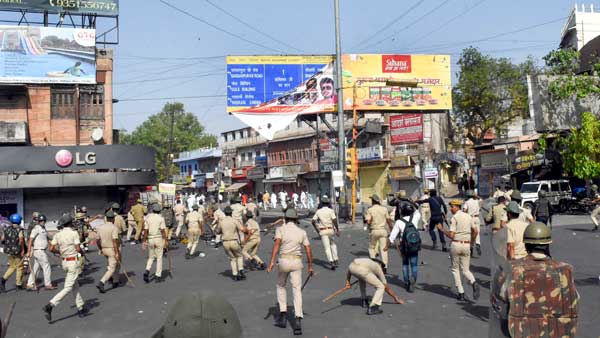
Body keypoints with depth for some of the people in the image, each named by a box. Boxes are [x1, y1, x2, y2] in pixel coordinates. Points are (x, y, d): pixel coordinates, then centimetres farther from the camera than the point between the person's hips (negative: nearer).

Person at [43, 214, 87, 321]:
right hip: (73, 261, -7)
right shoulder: (74, 233, -12)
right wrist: (82, 252, 6)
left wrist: (60, 251, 17)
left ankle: (81, 308, 21)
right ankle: (50, 306, -16)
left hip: (64, 261, 7)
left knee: (75, 286, 16)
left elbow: (51, 248, 0)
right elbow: (78, 248, -15)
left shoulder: (58, 234, 4)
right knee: (68, 288, -4)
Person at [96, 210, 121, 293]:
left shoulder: (100, 227, 3)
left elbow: (98, 240, 7)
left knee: (112, 265, 25)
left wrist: (100, 249, 22)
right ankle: (101, 283, -17)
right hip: (112, 249, -7)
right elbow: (115, 241, -22)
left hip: (104, 249, 7)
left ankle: (115, 282, 32)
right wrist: (117, 253, -21)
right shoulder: (114, 228, -16)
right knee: (112, 268, -2)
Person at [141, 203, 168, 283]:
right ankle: (158, 276, 6)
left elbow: (145, 230, 0)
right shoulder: (161, 218, -5)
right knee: (159, 258, 6)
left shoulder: (148, 218, 3)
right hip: (159, 238, -3)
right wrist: (165, 241, -6)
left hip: (150, 239, 3)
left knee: (151, 257, 17)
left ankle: (147, 271, -6)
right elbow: (163, 231, -9)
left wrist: (144, 241, 5)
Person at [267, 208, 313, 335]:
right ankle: (298, 321, -11)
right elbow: (308, 250, 6)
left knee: (280, 286, 21)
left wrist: (272, 262, -19)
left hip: (284, 261, -1)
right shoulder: (302, 232, 9)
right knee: (297, 290, 1)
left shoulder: (281, 229, 1)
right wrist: (310, 266, 14)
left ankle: (283, 315, 18)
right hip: (297, 262, 1)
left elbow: (277, 244, -13)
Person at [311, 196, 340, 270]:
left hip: (322, 231, 0)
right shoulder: (330, 211, -4)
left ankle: (331, 262, -18)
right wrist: (337, 230, -8)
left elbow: (313, 221, 2)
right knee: (333, 244, 23)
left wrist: (317, 230, 13)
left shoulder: (318, 211, 3)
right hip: (330, 230, 0)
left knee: (327, 247, -3)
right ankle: (336, 260, 16)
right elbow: (334, 220, -15)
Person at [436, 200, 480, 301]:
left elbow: (451, 235, -14)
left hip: (456, 244, -4)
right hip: (466, 245, 5)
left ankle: (461, 293, 6)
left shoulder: (454, 218, -10)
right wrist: (471, 242, 26)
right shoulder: (468, 216, 9)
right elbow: (475, 231, 13)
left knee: (455, 269, 11)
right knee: (466, 270, 11)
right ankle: (474, 283, -20)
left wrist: (442, 229, 0)